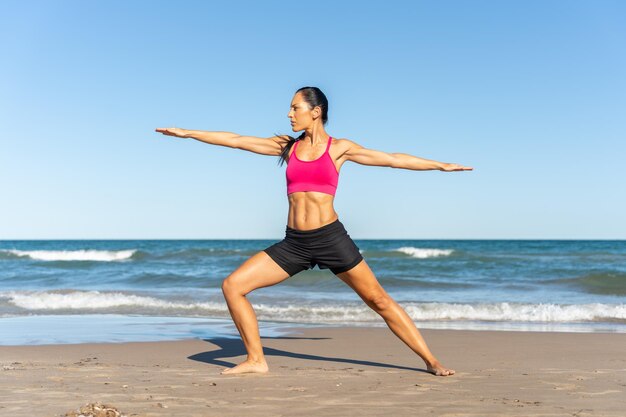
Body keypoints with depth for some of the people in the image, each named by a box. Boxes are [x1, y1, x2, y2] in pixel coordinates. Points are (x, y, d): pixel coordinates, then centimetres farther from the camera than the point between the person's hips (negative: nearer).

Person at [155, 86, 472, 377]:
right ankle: (256, 360, 5)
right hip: (293, 243, 4)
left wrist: (441, 165, 11)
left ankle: (431, 361, 10)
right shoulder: (286, 146, 11)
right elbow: (236, 140, 12)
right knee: (232, 286, -6)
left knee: (378, 300, -2)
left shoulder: (339, 148, 3)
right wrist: (188, 133, 12)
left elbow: (394, 159, 9)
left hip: (331, 238, -3)